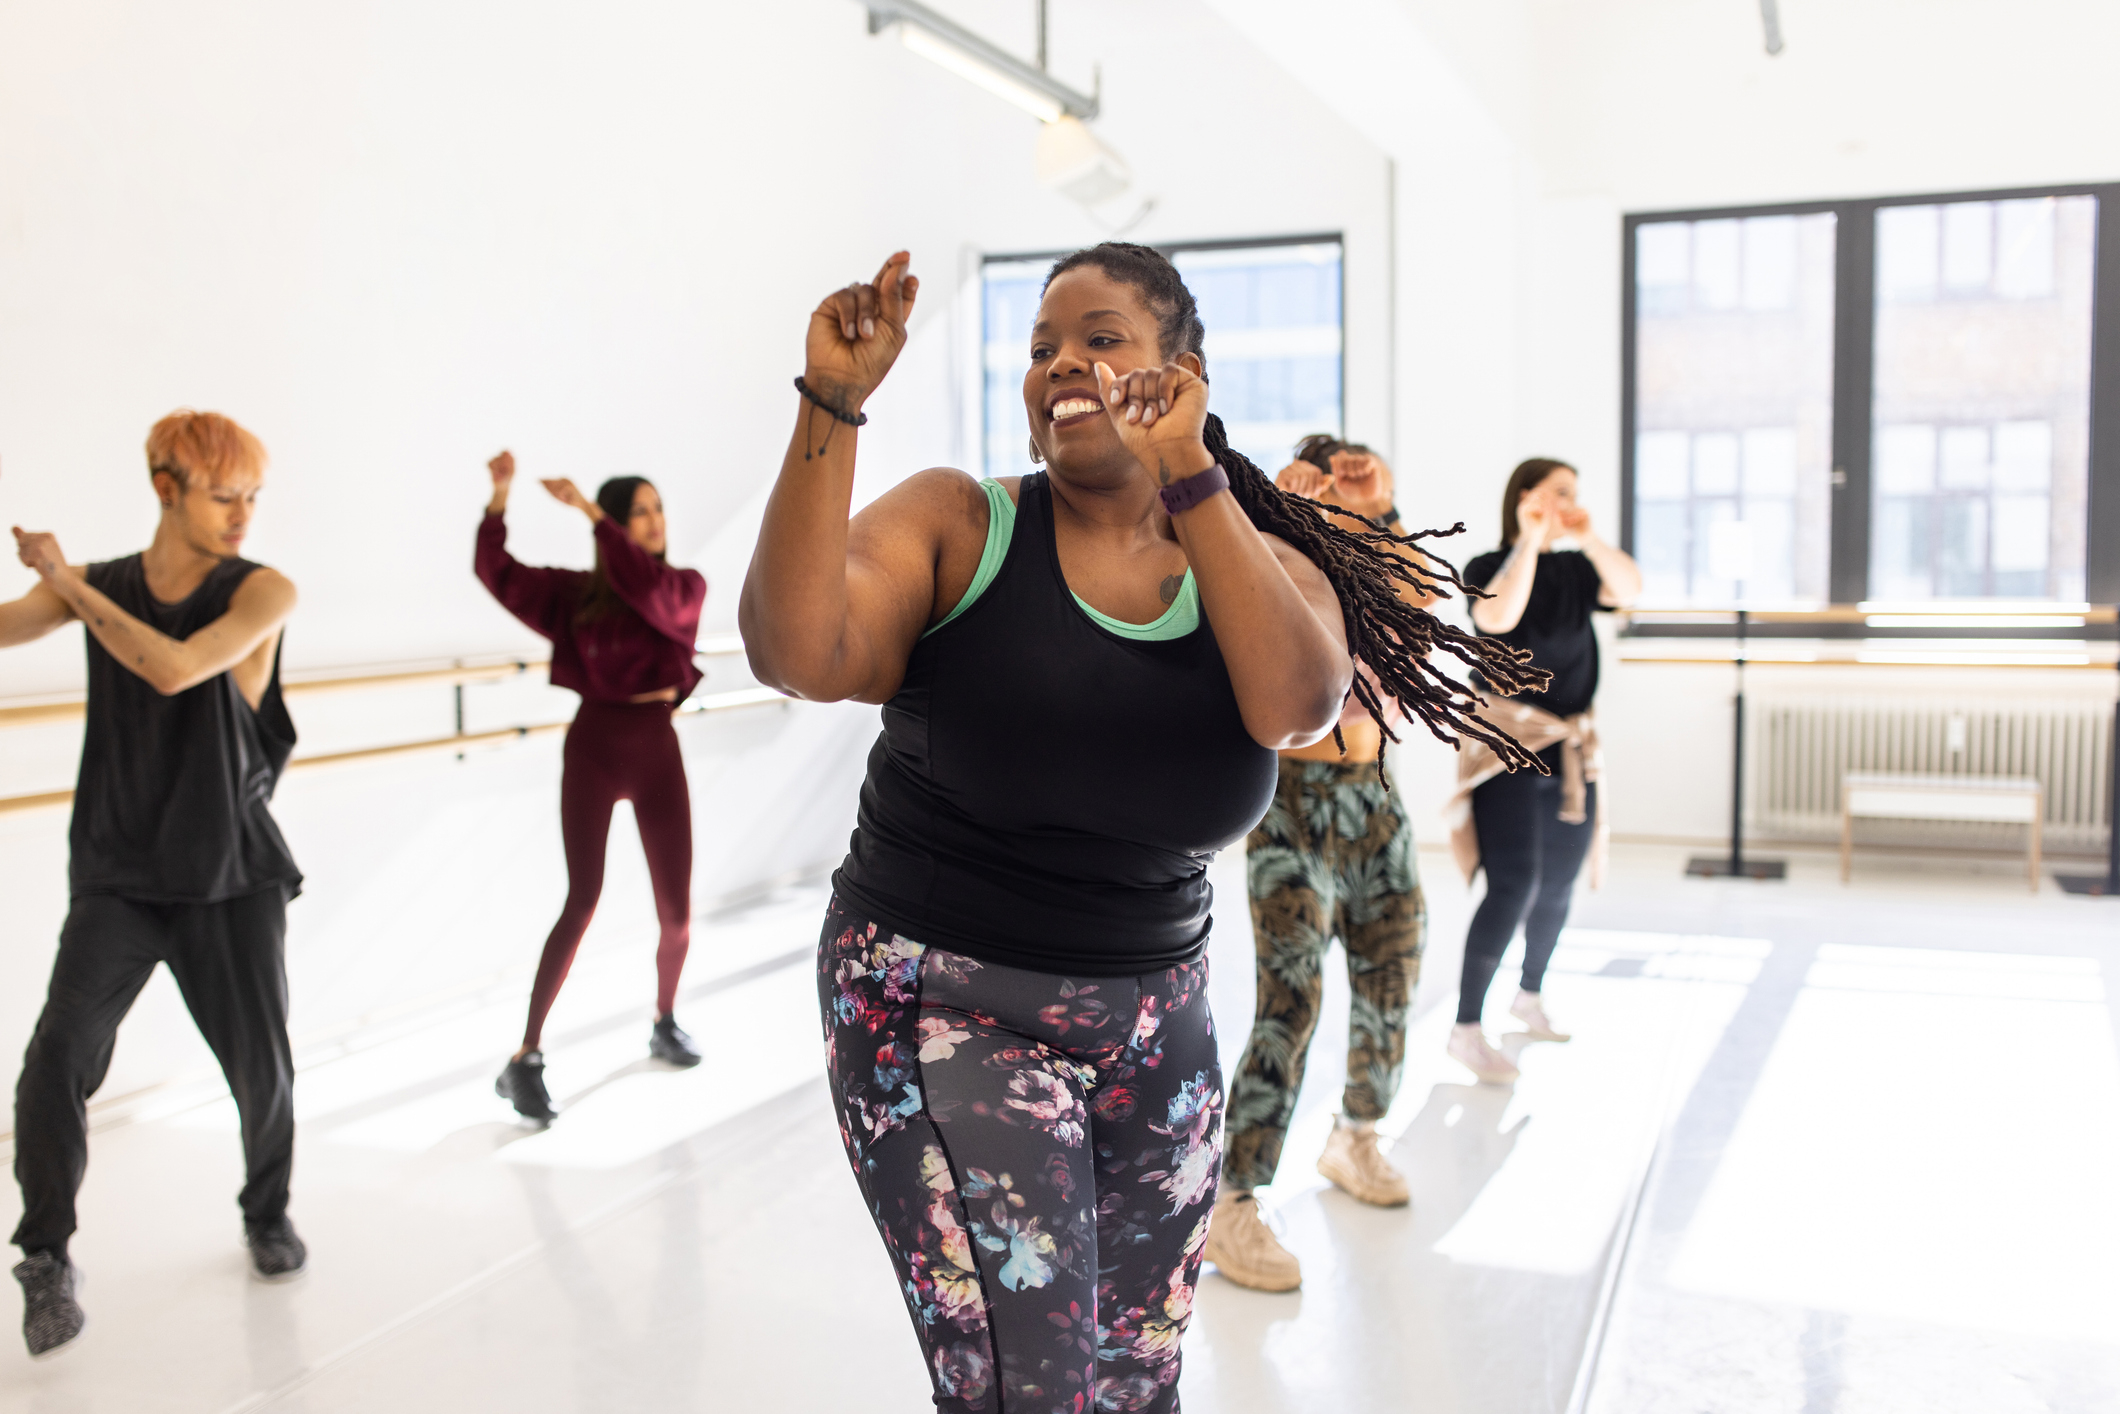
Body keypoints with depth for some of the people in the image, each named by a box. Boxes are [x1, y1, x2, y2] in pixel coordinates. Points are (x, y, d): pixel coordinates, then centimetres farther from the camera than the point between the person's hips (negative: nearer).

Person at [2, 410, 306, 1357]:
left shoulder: (264, 593, -10)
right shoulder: (95, 583, 0)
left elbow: (172, 669, -24)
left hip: (232, 877, -1)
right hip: (118, 878, 1)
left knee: (262, 1067, 5)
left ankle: (267, 1213, 35)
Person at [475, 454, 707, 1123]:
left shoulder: (687, 586, -1)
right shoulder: (576, 593, 3)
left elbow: (648, 588, -23)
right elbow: (498, 573, -6)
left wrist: (589, 511, -23)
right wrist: (500, 496, -17)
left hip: (658, 748, 1)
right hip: (593, 746, -1)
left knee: (676, 913, 4)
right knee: (583, 899, -13)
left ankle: (665, 1023, 32)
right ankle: (526, 1059, -8)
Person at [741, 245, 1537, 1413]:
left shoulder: (1264, 566, 3)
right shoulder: (956, 526, -5)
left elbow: (1295, 707, -20)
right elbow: (799, 654, -23)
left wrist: (1187, 479, -24)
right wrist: (831, 405, -28)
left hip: (1155, 1022, 4)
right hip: (944, 1005, -3)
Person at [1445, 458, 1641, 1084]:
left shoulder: (1575, 570, 11)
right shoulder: (1488, 566, -4)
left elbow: (1629, 589, -6)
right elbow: (1498, 616, -25)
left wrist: (1587, 537, -15)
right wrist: (1529, 541, -21)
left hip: (1570, 749, 6)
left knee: (1558, 885, 12)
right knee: (1514, 884, -16)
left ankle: (1531, 996, 35)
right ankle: (1466, 1028, -11)